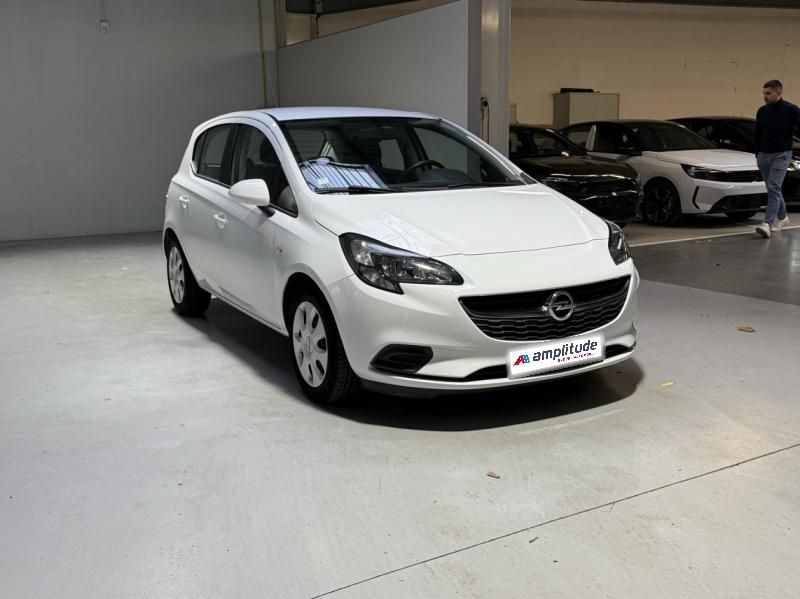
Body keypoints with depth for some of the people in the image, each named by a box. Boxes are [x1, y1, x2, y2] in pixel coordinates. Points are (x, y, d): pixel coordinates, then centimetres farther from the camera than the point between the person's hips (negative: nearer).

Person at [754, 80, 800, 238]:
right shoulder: (762, 111, 7)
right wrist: (757, 153, 16)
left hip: (781, 155, -5)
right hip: (764, 155, 6)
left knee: (773, 188, -16)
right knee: (773, 189, 14)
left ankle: (767, 224, -24)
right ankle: (782, 217, 32)